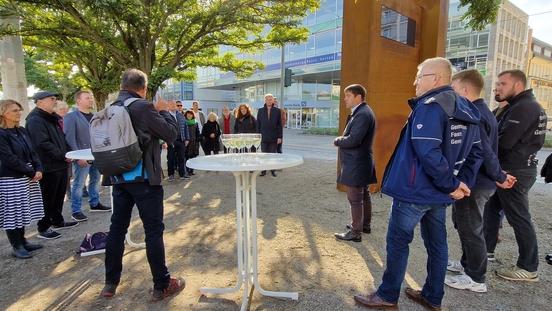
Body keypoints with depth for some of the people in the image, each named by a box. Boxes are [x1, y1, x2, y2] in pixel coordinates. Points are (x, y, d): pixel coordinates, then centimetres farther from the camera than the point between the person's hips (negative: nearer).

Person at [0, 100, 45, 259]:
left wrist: (38, 169, -6)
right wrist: (32, 172, -14)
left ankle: (22, 241, 26)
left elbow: (32, 152, 9)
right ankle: (16, 247, 14)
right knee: (13, 214, 3)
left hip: (28, 178, 7)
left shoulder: (21, 131, 9)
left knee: (22, 212, 15)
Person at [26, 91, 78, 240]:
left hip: (61, 165, 9)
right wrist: (63, 156, -20)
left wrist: (69, 152, 4)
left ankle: (58, 221, 32)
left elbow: (62, 138, 21)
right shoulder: (35, 120, -15)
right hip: (48, 167, -9)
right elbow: (43, 144, -25)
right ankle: (43, 228, 14)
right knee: (48, 199, 1)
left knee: (59, 195, 18)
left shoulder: (54, 118, 15)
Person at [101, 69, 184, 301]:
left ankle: (110, 283, 27)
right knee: (153, 230, 1)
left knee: (117, 228, 16)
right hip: (143, 178, -7)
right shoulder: (144, 107, -14)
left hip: (118, 177, 7)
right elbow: (171, 135, -11)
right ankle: (162, 285, 11)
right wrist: (164, 111, 4)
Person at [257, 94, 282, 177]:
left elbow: (280, 125, 1)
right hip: (264, 137, 1)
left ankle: (273, 170, 16)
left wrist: (280, 137, -4)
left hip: (274, 137, -1)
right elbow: (258, 124, 8)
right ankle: (263, 170, 11)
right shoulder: (260, 111, 7)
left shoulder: (277, 111, 2)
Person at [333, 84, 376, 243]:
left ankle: (356, 232, 9)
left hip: (356, 164, -11)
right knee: (363, 195, 20)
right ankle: (364, 224, 34)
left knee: (355, 198, -1)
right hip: (359, 162, 11)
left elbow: (352, 140, -27)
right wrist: (341, 139, 1)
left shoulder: (363, 114, -20)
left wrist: (337, 141, -11)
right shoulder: (360, 112, 13)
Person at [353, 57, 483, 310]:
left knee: (398, 241, 4)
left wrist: (451, 184, -17)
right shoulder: (466, 109, 11)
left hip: (415, 190, -9)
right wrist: (463, 183, 7)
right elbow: (475, 152, 13)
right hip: (439, 193, 9)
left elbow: (428, 153, -27)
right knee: (436, 242, 16)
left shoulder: (429, 106, -18)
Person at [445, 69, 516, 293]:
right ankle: (468, 264, 38)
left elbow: (484, 151, -25)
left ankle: (476, 279, 18)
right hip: (479, 181, 10)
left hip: (473, 183, -10)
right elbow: (487, 149, 14)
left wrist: (499, 177, -16)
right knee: (464, 224, 22)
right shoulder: (483, 111, 11)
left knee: (470, 229, 3)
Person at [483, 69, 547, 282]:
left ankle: (528, 268, 12)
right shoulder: (519, 106, 15)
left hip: (514, 172, -10)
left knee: (519, 219, -1)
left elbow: (503, 142, -25)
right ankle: (487, 249, 30)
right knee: (492, 209, 17)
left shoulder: (524, 107, -18)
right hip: (511, 169, 10)